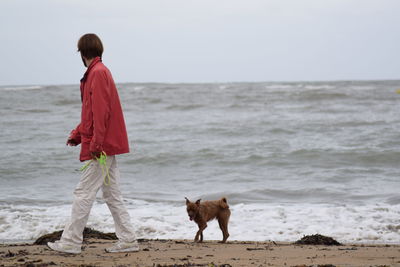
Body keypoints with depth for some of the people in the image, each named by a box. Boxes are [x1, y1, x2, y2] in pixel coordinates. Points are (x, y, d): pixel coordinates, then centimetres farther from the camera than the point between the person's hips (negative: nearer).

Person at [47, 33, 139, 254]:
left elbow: (101, 112, -21)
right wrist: (77, 134, 15)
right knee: (112, 195, 11)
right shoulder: (98, 72, 16)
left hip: (101, 147, -10)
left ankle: (70, 242, 0)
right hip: (108, 145, 10)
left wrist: (95, 144, -22)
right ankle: (127, 240, 12)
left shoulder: (98, 73, -14)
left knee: (83, 194, -5)